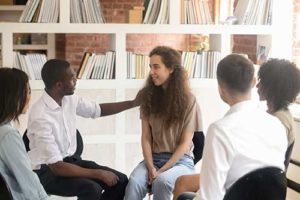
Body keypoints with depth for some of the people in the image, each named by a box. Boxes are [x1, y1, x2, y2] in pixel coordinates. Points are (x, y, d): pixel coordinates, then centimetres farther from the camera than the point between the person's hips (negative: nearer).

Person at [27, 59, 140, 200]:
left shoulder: (70, 99, -4)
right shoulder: (40, 117, -27)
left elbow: (99, 110, 16)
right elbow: (56, 166, -27)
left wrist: (133, 103, 8)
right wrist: (99, 174, -23)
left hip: (69, 159, 8)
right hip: (46, 170, -8)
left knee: (120, 181, -5)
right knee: (91, 188, -31)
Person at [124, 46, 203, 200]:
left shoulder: (188, 100, -5)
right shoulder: (148, 96, 5)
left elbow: (185, 143, -6)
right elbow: (146, 137, 1)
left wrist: (162, 170, -15)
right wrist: (151, 167, -13)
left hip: (180, 160, -3)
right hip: (153, 158, 3)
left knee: (162, 181, -36)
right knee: (134, 183, -29)